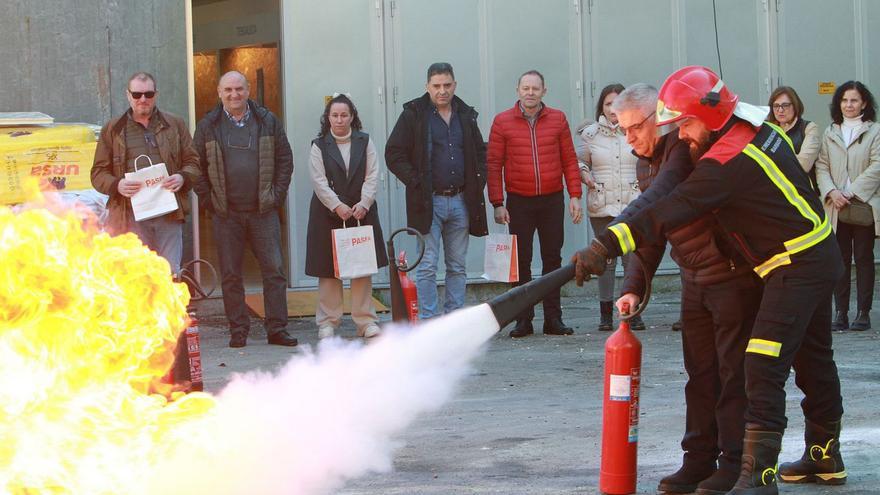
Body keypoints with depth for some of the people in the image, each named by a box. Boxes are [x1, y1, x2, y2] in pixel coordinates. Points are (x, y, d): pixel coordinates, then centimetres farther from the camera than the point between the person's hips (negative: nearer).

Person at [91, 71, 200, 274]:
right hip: (130, 217, -1)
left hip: (169, 215, 1)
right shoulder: (112, 130, 12)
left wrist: (182, 178, -7)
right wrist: (117, 185, -12)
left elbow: (192, 162, 15)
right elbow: (98, 173, 10)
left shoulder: (175, 125, 15)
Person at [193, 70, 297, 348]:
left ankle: (277, 328, 3)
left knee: (274, 270, -2)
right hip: (226, 214, 0)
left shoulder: (268, 122, 7)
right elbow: (197, 167, 7)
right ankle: (238, 331, 9)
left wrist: (277, 195, 1)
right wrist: (208, 200, -2)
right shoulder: (208, 127, 6)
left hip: (264, 211, 0)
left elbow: (285, 159, 10)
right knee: (230, 275, 3)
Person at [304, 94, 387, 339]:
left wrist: (363, 204, -12)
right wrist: (337, 206, -17)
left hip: (361, 211, 2)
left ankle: (366, 321, 8)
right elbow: (319, 181, -6)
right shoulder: (319, 146, 2)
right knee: (329, 270, 0)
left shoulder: (365, 142, 7)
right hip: (328, 214, -1)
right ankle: (328, 322, 7)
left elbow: (372, 176, 2)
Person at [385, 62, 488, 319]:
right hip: (428, 201, -5)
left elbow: (480, 152, 23)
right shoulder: (413, 115, -2)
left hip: (461, 200, 5)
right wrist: (416, 182, -10)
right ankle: (428, 322, -4)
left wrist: (478, 181, 8)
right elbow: (394, 154, -3)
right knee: (427, 266, -6)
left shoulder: (466, 115, 13)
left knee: (457, 266, 8)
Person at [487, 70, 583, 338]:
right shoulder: (502, 122, 1)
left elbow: (569, 160, 8)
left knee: (552, 259, 5)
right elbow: (494, 164, 0)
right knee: (521, 262, 0)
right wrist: (497, 203, -6)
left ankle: (553, 319, 10)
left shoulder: (557, 119, 6)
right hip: (519, 202, -1)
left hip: (552, 200, 1)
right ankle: (523, 320, 6)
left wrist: (575, 196, 1)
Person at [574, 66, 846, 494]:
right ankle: (824, 457, 34)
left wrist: (607, 245, -32)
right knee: (812, 359, 21)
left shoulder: (726, 161, -25)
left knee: (764, 366, -14)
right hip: (819, 255, 10)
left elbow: (670, 213, -30)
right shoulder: (757, 128, 3)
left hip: (798, 264, -10)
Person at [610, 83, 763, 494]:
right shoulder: (647, 163, 10)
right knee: (700, 372, 11)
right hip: (694, 280, 9)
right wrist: (633, 287, 0)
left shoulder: (685, 149, -20)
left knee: (733, 372, -4)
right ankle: (699, 461, 17)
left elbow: (655, 202, -36)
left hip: (732, 273, -9)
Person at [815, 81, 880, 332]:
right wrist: (832, 192, -13)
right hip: (836, 208, 3)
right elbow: (821, 166, 5)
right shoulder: (830, 133, 13)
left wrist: (851, 193, -15)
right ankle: (841, 313, 5)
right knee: (840, 261, 3)